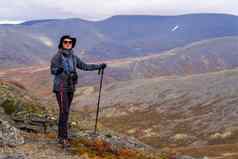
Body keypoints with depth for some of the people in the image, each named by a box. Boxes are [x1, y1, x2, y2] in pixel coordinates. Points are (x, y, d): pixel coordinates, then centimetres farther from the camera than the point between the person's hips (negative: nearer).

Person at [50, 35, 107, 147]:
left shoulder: (73, 57, 8)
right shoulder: (57, 56, -10)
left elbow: (84, 66, 16)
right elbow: (52, 70, -21)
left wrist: (99, 66, 15)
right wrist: (58, 70, -44)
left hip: (70, 87, 6)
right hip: (60, 87, -6)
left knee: (65, 111, 11)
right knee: (64, 111, -13)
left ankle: (61, 135, 20)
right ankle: (63, 138, -10)